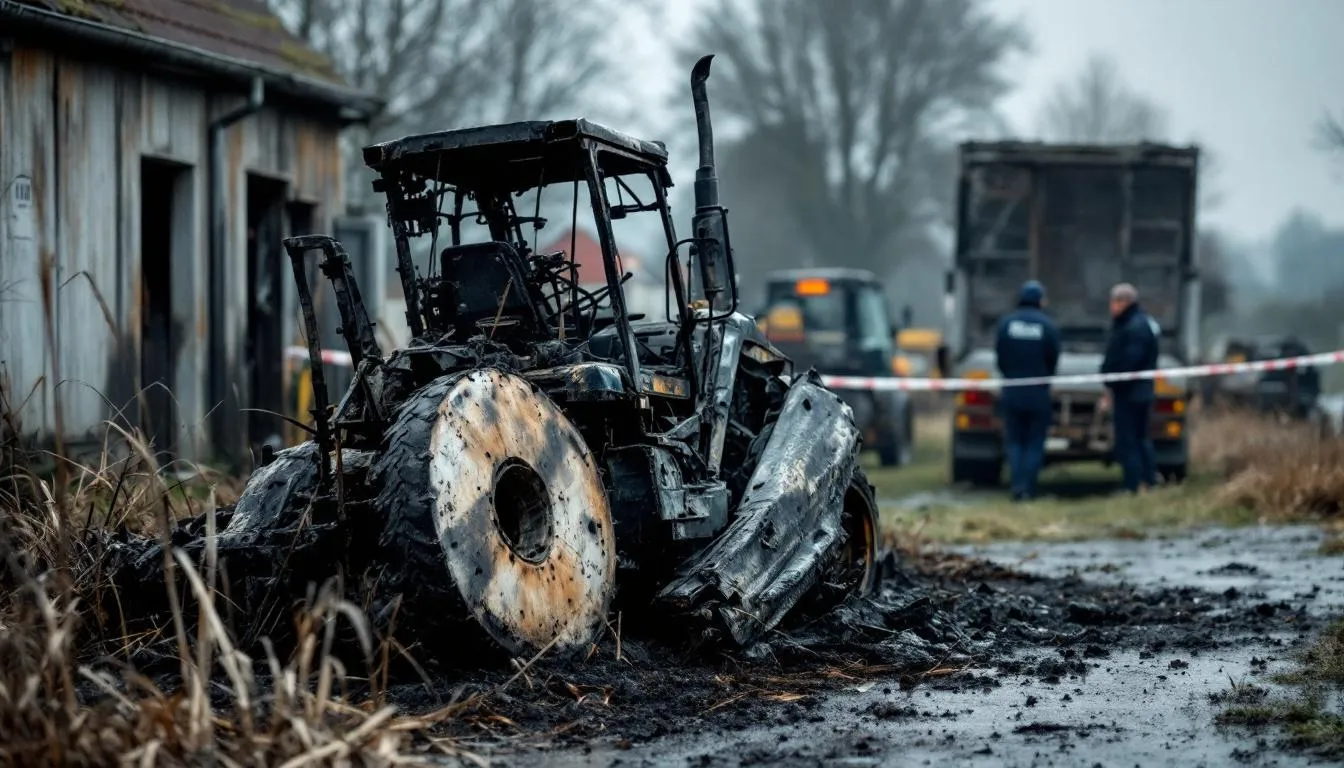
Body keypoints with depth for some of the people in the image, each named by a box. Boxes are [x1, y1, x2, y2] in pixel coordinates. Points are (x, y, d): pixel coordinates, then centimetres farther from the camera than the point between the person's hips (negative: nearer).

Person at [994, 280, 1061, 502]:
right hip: (1038, 394, -1)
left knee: (1014, 442, 9)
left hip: (1012, 392, 1)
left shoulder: (1006, 323, -3)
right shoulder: (1048, 326, -7)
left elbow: (999, 356, 1)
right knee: (1034, 444, 6)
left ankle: (1017, 485, -4)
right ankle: (1028, 488, 0)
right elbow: (1053, 360, -1)